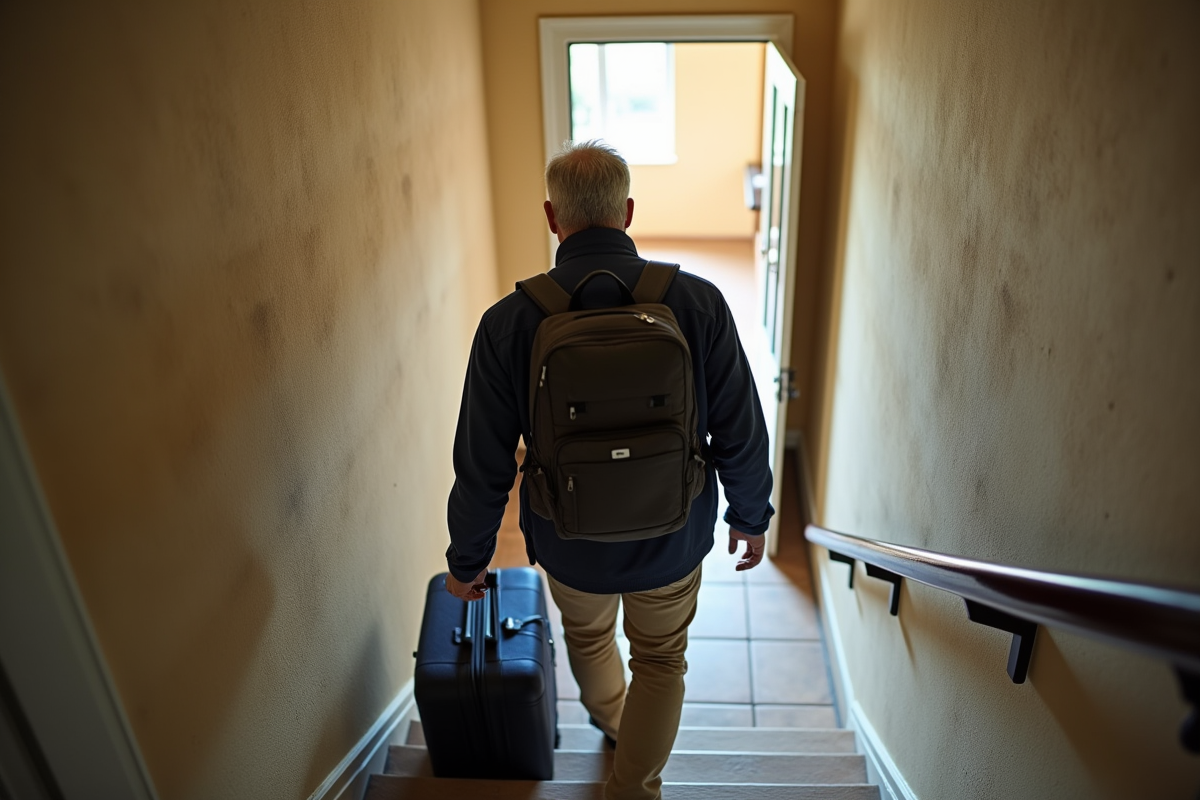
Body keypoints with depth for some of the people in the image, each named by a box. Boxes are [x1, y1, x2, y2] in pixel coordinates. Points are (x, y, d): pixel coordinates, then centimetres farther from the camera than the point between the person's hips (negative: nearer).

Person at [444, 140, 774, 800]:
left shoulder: (508, 323, -21)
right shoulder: (698, 303, -20)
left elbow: (482, 465, -14)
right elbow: (741, 434, -11)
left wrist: (466, 559, 3)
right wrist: (751, 515, 8)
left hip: (570, 543, 2)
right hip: (673, 538, -1)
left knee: (587, 635, 33)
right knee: (661, 660, 25)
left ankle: (613, 717, 63)